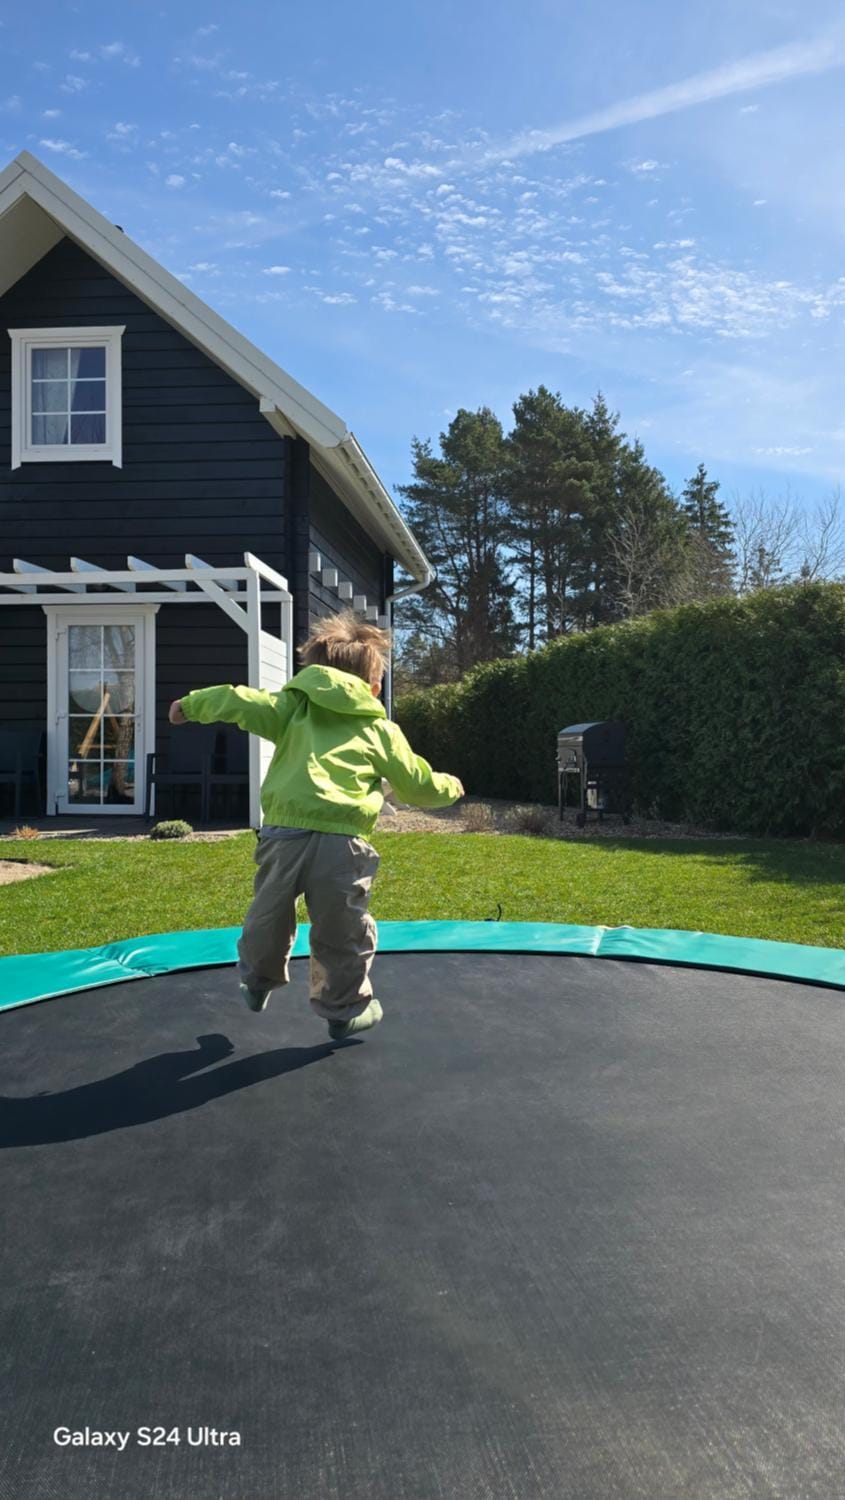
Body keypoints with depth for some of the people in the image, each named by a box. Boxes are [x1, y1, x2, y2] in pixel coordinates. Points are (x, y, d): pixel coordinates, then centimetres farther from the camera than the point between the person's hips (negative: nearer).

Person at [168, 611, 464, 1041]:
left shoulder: (295, 707, 16)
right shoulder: (382, 729, 16)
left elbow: (242, 702, 5)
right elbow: (417, 785, 22)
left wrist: (192, 704, 18)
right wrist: (449, 787, 43)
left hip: (284, 832, 2)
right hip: (341, 841, -2)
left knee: (269, 915, 25)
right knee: (342, 933, 15)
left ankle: (257, 981, 47)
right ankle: (345, 1009, 29)